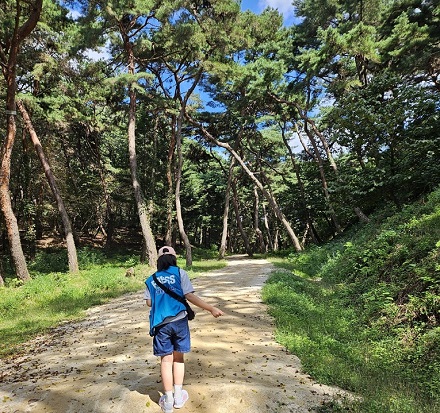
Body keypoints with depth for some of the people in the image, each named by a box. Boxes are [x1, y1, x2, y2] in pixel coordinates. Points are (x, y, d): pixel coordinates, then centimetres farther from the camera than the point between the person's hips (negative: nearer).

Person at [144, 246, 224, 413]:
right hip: (179, 320, -1)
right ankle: (178, 397, 25)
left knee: (166, 360, 13)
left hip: (160, 323, 1)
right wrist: (211, 308, -7)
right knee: (178, 357, 17)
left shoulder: (151, 279, 9)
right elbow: (190, 296, -8)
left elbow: (149, 302, 5)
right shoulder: (180, 273, 1)